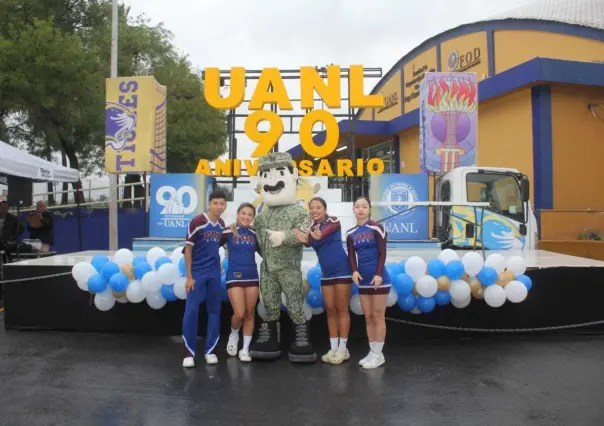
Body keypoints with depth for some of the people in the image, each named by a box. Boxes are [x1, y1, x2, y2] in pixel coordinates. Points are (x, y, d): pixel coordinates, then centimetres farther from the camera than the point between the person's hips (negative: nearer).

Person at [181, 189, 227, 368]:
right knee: (191, 310, -4)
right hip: (197, 273, -6)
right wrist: (189, 276, -13)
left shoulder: (222, 224, 5)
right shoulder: (197, 222, -13)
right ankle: (189, 353, 6)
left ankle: (210, 351, 18)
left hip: (214, 274, 6)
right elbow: (188, 249, -11)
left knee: (214, 310, 8)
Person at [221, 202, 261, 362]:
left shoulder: (254, 234, 8)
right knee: (239, 314, -10)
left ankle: (245, 349, 18)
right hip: (234, 277, -4)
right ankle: (233, 335, 24)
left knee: (250, 314, 6)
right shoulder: (228, 232, -4)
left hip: (252, 276, 4)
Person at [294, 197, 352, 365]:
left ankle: (343, 349, 8)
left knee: (341, 310, 0)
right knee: (330, 310, 9)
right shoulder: (311, 228, 6)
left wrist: (319, 235, -54)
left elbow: (327, 231, -32)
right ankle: (333, 348, 18)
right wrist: (305, 239, -39)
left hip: (342, 270, -6)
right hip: (326, 273, 6)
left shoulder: (333, 221, -8)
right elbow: (309, 242, -15)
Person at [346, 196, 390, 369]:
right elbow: (351, 255, 5)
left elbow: (382, 253, -9)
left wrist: (378, 274, -18)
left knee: (378, 316, 1)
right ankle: (372, 352, 21)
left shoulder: (376, 228, -5)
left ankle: (378, 354, 9)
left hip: (378, 279, -5)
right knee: (368, 317, 11)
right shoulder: (351, 233, 9)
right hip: (363, 280, 5)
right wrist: (354, 271, -13)